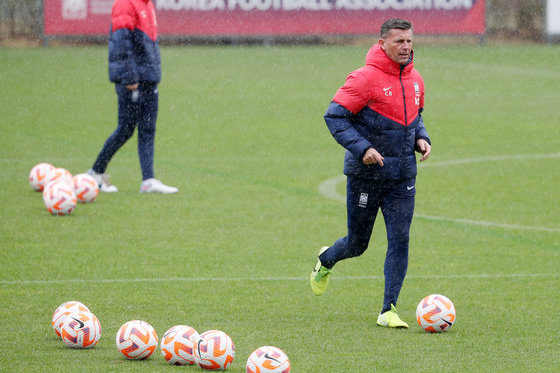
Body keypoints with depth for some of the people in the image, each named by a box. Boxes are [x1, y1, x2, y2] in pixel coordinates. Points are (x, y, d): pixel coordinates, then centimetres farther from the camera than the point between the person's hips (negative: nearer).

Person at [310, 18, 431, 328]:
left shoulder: (415, 80, 6)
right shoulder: (366, 78, -15)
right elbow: (334, 116, -15)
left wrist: (421, 138, 4)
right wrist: (361, 148, -23)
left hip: (403, 175, 5)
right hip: (366, 173, -5)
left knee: (400, 241, -4)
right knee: (357, 243, 7)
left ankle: (389, 310, 1)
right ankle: (326, 261, 41)